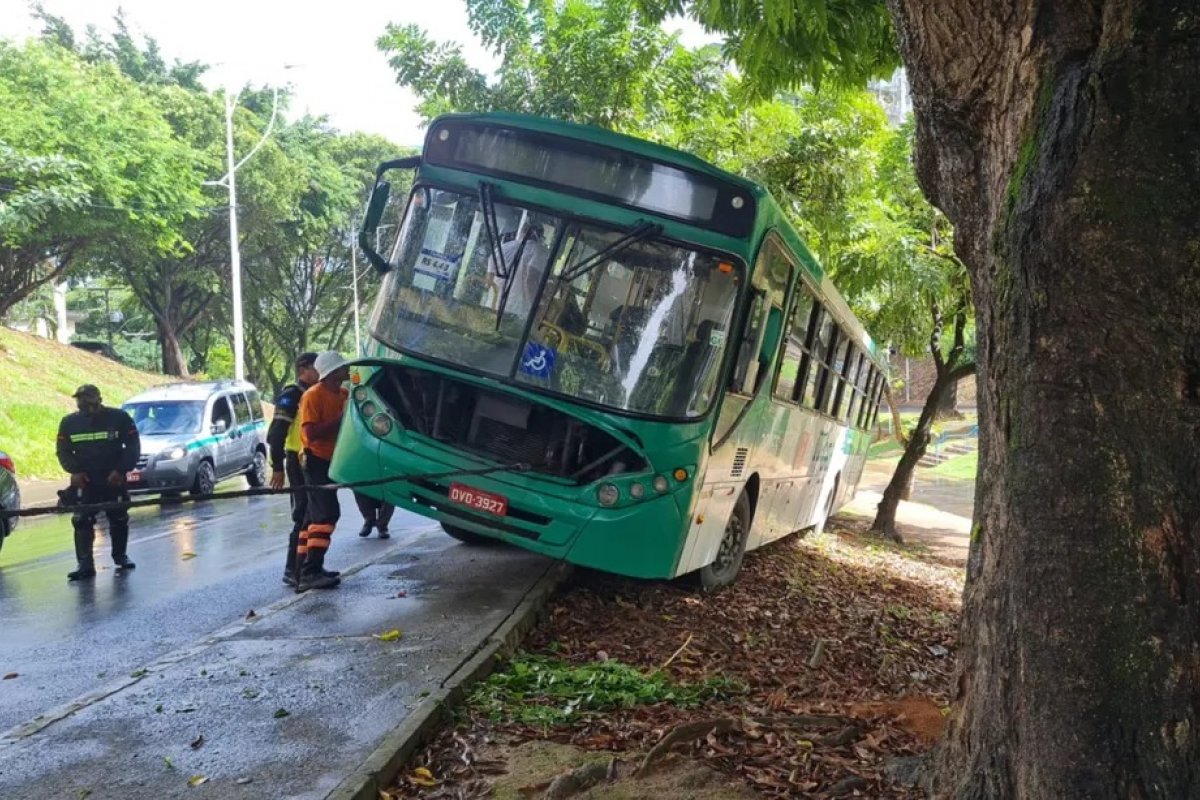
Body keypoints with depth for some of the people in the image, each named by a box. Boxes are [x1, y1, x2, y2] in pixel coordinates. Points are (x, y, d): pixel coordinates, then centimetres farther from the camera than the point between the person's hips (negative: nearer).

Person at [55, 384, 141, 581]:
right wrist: (74, 471, -9)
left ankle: (120, 556, 26)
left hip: (114, 478, -1)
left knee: (119, 519, 8)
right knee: (82, 521, -8)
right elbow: (63, 451, 8)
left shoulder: (119, 418, -7)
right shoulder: (69, 422, 1)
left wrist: (120, 470, -15)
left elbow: (133, 447, -5)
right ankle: (84, 564, -7)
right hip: (84, 480, 1)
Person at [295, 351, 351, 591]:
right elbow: (311, 433, -23)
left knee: (315, 515, 13)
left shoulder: (343, 394, 11)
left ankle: (305, 570, 20)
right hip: (316, 460, -9)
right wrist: (340, 420, -21)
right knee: (326, 513, -17)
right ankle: (310, 572, -19)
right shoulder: (313, 395, -14)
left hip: (330, 460, 9)